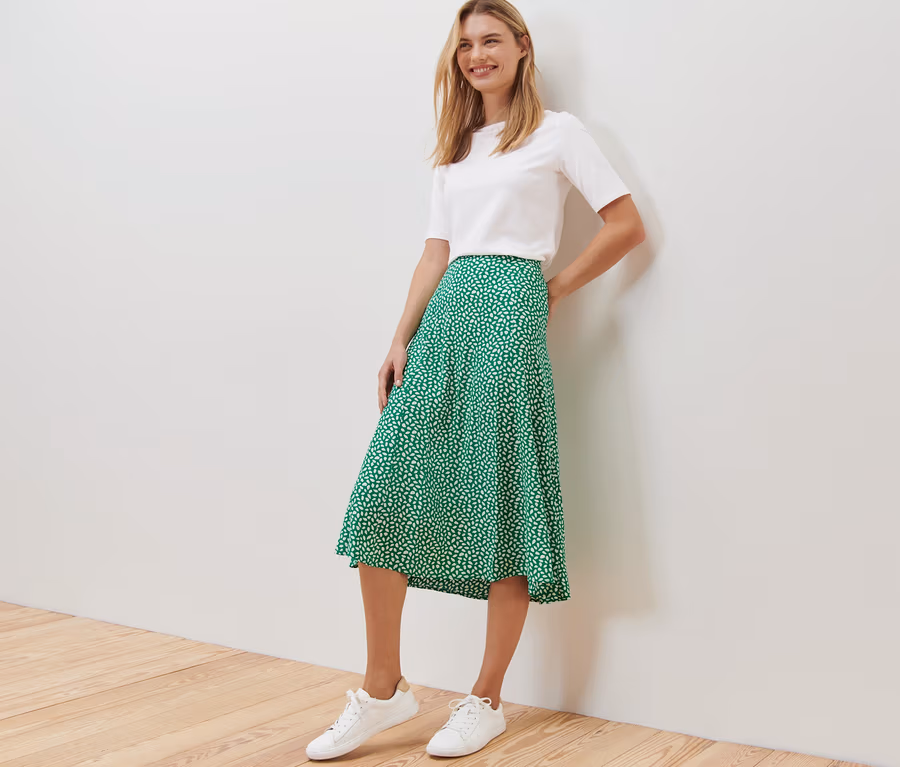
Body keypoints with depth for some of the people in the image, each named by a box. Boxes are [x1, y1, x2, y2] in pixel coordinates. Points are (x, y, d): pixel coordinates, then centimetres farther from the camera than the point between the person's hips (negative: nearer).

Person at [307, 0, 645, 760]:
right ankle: (383, 689, 4)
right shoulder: (455, 148, 23)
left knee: (502, 503, -4)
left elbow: (627, 226, 3)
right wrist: (402, 339, 4)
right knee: (383, 493, -5)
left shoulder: (558, 131, 7)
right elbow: (436, 253, 15)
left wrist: (556, 289, 3)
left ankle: (486, 702, 7)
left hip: (509, 313, -5)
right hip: (444, 318, 6)